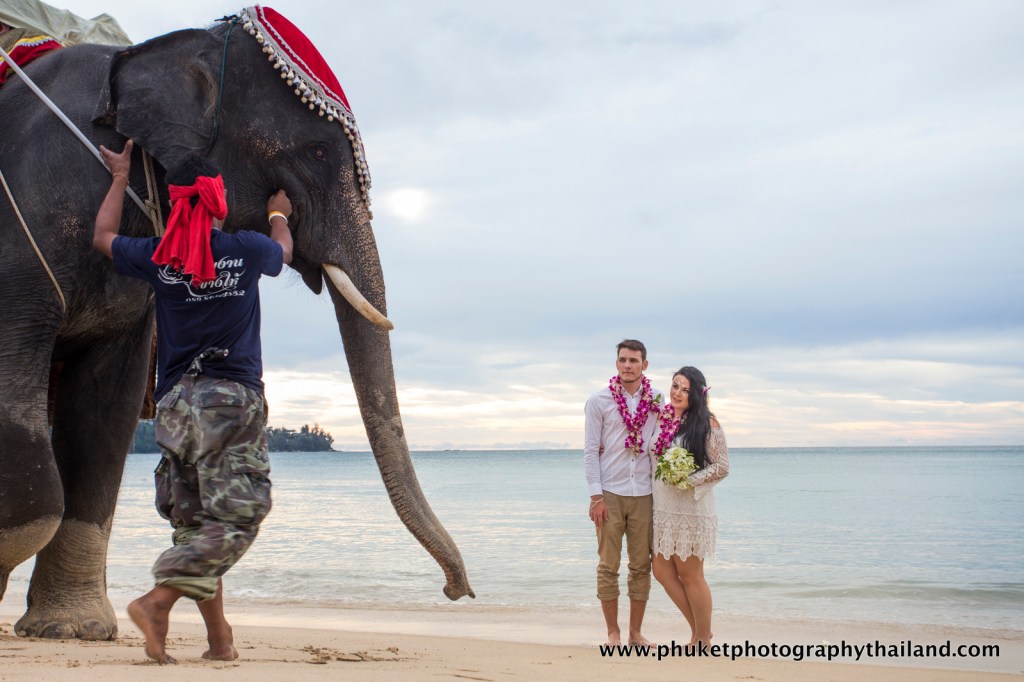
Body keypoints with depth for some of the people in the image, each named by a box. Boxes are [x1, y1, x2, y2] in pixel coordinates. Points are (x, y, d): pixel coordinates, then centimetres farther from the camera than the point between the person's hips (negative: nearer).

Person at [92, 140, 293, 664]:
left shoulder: (157, 257, 3)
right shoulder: (246, 249, -2)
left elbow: (102, 236, 23)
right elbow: (283, 251, 23)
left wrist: (120, 178, 36)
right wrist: (278, 215, 45)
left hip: (176, 403, 4)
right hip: (233, 399, -4)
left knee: (195, 521, 7)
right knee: (234, 518, -5)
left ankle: (219, 638, 6)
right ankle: (157, 600, -20)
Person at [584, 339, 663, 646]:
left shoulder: (657, 401, 8)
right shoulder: (599, 401, 1)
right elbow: (590, 450, -1)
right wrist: (596, 496, -7)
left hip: (644, 494, 2)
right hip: (610, 494, -2)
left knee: (642, 566, 5)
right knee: (608, 566, 2)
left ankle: (636, 632, 15)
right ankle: (613, 632, 11)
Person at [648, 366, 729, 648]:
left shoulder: (707, 423, -9)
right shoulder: (663, 419, 9)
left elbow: (721, 467, -10)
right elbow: (652, 460, 21)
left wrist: (688, 480, -20)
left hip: (691, 508, -7)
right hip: (662, 509, 7)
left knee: (690, 575, 2)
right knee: (663, 572, 8)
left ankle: (704, 640, 17)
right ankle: (698, 630, 23)